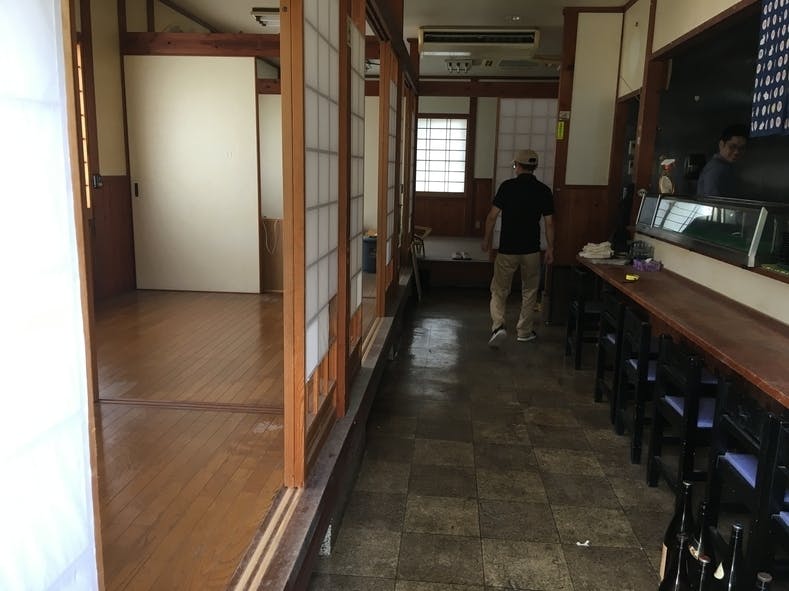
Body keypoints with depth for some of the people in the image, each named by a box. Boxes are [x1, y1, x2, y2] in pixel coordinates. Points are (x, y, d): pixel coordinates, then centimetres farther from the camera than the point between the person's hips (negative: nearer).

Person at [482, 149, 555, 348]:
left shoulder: (507, 186, -7)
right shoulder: (543, 191, -1)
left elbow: (492, 216, -7)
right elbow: (549, 223, 0)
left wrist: (487, 239, 6)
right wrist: (550, 248, 9)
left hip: (507, 249, -2)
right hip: (531, 250, 2)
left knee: (499, 290, 9)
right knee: (529, 292, 16)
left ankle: (498, 325, -11)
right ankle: (525, 331, 23)